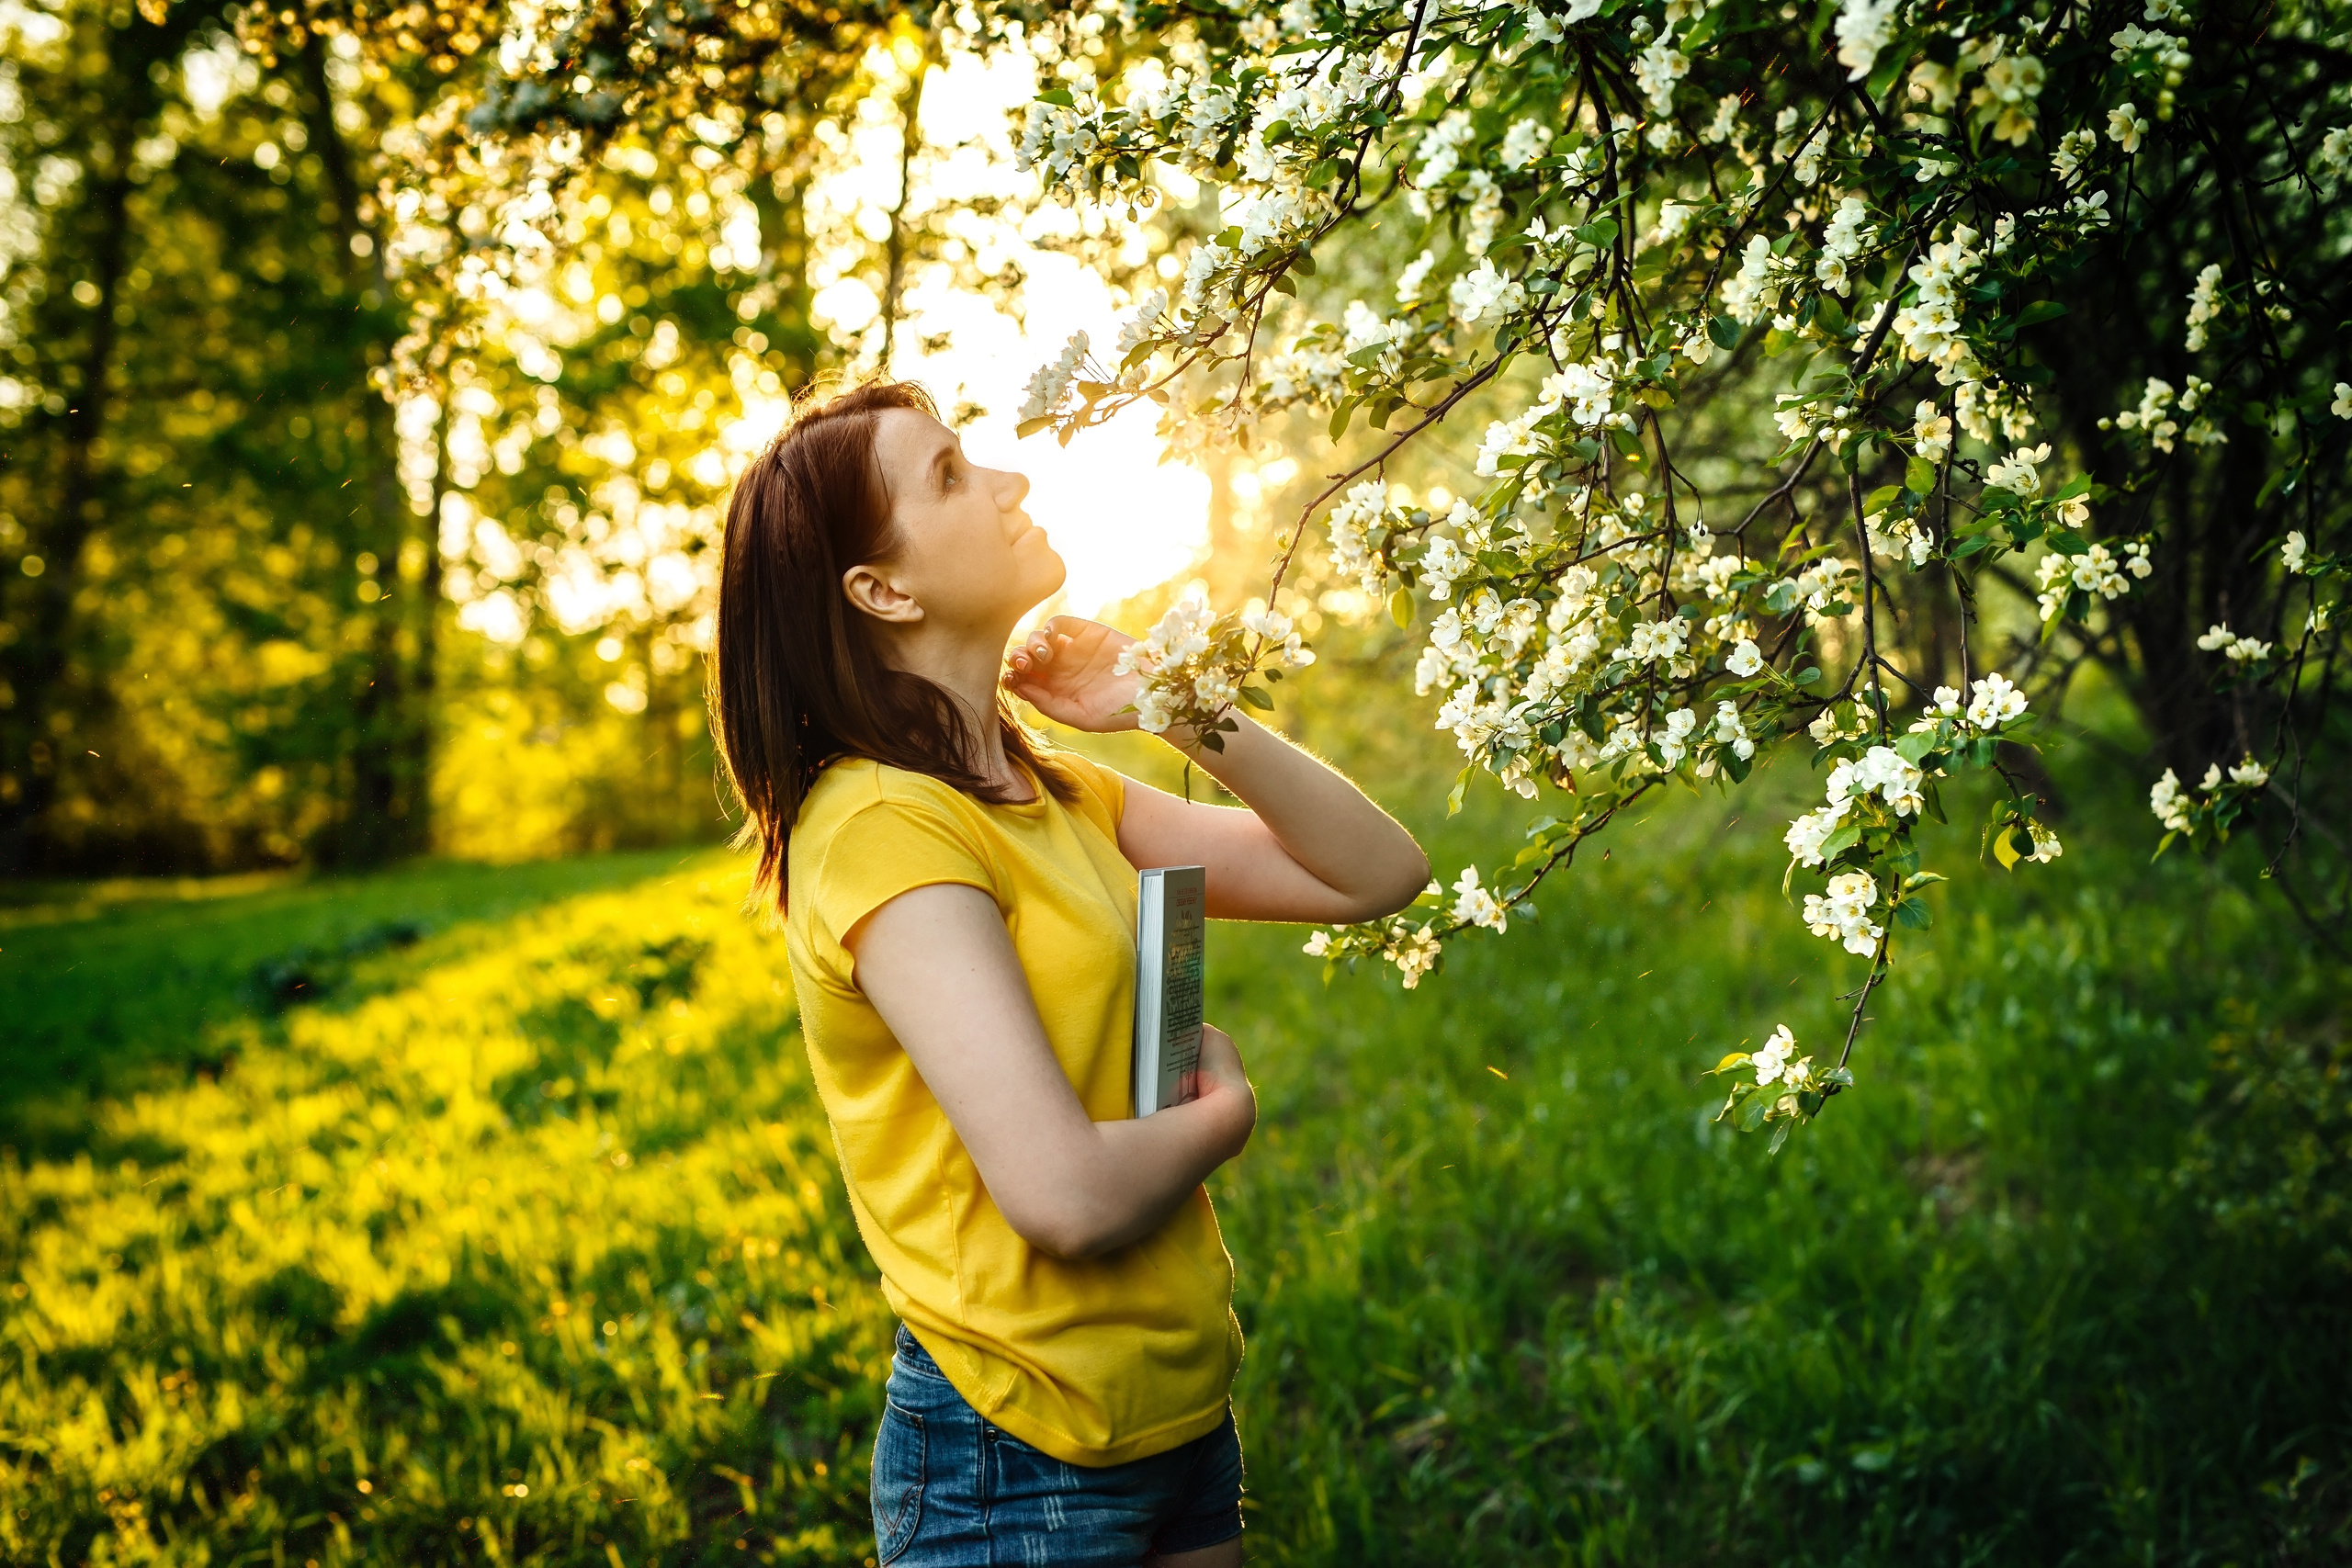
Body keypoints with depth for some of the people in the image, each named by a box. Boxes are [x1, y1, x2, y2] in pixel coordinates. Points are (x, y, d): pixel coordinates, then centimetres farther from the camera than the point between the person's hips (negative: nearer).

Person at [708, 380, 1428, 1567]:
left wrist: (1184, 711, -3)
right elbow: (1068, 1193, -27)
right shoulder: (885, 826, -19)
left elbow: (1379, 873, 8)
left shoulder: (1056, 795, 7)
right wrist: (1225, 1108, -8)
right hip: (1020, 1469, -8)